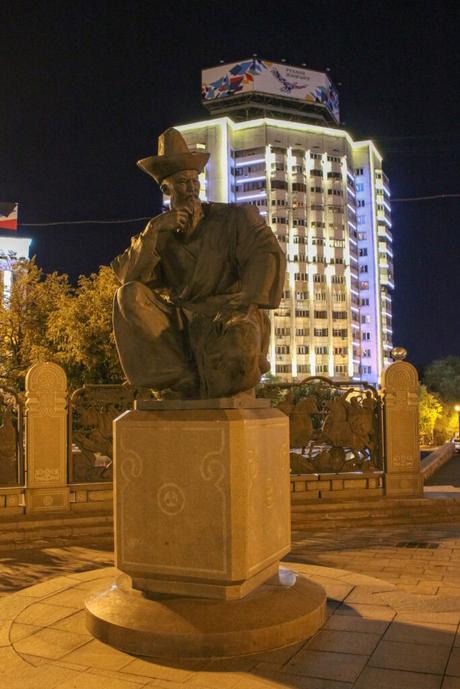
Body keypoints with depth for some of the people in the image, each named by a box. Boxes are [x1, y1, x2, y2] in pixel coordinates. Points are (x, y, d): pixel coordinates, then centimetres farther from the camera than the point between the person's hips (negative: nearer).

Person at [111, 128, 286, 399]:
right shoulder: (158, 233, 15)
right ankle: (183, 380, -20)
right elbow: (126, 276, 1)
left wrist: (247, 302, -23)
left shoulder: (233, 217, 7)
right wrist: (154, 231, -12)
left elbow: (268, 254, -8)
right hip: (180, 321, 3)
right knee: (129, 295, -20)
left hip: (229, 316, -3)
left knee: (240, 341, -38)